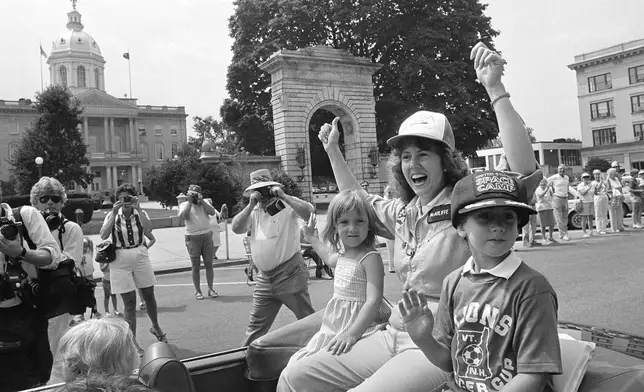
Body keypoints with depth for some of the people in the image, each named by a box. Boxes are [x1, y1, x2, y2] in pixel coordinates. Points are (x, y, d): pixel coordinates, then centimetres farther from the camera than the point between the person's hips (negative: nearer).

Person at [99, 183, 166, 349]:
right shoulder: (112, 215, 0)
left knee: (149, 295, 12)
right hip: (120, 260, -2)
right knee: (129, 301, -1)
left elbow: (148, 230, -19)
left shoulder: (140, 213, 2)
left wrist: (138, 209, -21)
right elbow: (103, 236, -16)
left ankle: (155, 327, 37)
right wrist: (114, 214, -18)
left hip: (141, 256, 2)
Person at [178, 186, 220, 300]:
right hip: (193, 238, -2)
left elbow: (212, 212, -7)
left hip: (207, 236, 2)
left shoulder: (204, 203, 11)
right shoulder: (184, 205, 6)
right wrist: (190, 201, -10)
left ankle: (210, 289, 13)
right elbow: (183, 216, -14)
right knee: (196, 266, 2)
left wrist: (201, 200, -10)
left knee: (209, 264, 4)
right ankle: (197, 291, 10)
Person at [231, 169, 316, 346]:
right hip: (264, 278, 5)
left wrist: (283, 196, -21)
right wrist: (251, 205, -11)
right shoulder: (253, 211, 11)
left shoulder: (286, 204, -4)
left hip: (290, 274, -5)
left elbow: (309, 212, -21)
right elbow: (236, 228, -3)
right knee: (256, 326, 14)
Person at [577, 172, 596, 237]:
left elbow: (594, 193, 16)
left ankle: (591, 231, 14)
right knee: (584, 219, -5)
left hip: (591, 203, 6)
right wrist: (588, 188, -21)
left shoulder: (591, 185, 11)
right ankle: (584, 233, -3)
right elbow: (582, 193, -19)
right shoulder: (580, 185, -6)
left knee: (590, 218, 7)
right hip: (584, 203, -5)